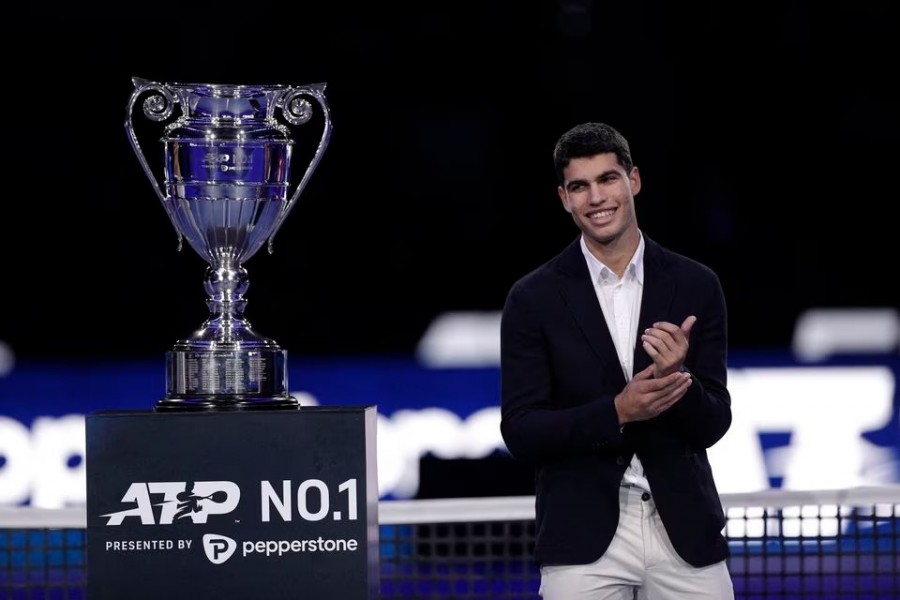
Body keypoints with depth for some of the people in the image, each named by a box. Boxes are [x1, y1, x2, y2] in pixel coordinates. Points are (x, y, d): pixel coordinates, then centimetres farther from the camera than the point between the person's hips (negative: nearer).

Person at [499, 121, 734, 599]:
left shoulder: (695, 286, 4)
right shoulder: (533, 299, 0)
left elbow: (712, 425, 3)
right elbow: (520, 433, -4)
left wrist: (675, 376, -17)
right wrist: (617, 411, -17)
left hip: (684, 530, 1)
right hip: (583, 537, -1)